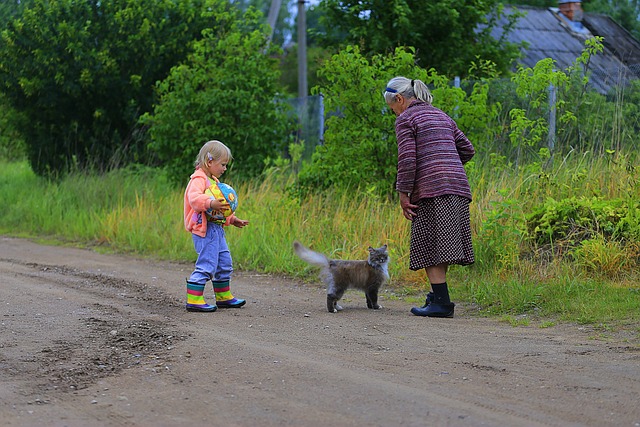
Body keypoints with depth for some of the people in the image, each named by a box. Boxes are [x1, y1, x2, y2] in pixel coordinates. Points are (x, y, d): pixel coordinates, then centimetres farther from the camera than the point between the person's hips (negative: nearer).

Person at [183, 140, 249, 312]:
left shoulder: (212, 180, 22)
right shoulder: (199, 179, -11)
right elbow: (194, 198, -30)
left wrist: (232, 219, 26)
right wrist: (211, 203, -44)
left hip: (216, 228, 10)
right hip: (204, 228, -10)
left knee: (224, 263, 16)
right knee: (206, 265, -12)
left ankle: (223, 297, 28)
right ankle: (194, 300, -10)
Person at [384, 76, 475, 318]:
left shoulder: (405, 119, 0)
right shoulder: (441, 116, 23)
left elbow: (407, 159, -11)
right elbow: (467, 150, 24)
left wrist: (403, 194, -8)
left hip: (431, 189, -8)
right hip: (458, 185, 8)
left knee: (429, 247, -7)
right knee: (442, 245, 12)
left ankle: (442, 302, -13)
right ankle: (439, 294, 14)